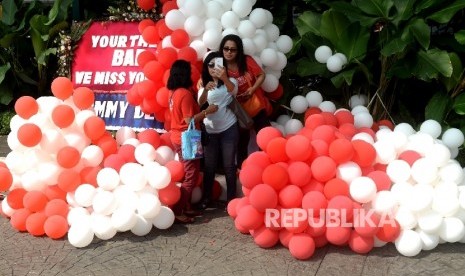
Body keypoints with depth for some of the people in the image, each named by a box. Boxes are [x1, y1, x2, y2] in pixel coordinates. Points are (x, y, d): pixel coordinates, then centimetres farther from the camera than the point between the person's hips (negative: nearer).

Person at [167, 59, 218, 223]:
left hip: (178, 137, 9)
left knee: (187, 174, 17)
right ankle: (177, 212, -3)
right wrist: (207, 111, -16)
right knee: (191, 176, -3)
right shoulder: (185, 94, -20)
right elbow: (189, 120, -23)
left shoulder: (173, 92, 7)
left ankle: (185, 207, 23)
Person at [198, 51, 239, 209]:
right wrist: (205, 90, -36)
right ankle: (206, 198, 19)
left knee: (229, 165, 2)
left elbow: (233, 90, -29)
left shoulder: (230, 82, -4)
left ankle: (231, 199, 10)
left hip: (229, 129, -2)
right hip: (210, 130, 2)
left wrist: (224, 78, -51)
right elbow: (200, 104, -14)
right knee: (209, 165, 8)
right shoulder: (204, 84, 4)